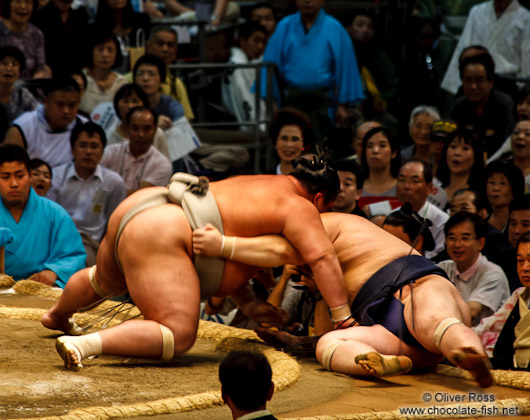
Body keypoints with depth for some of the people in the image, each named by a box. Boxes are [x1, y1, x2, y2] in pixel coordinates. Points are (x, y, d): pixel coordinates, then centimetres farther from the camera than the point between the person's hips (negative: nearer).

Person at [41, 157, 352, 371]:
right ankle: (82, 345, -31)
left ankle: (57, 316, 67)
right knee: (178, 337, -19)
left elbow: (226, 252, 29)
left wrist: (248, 304, 22)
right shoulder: (299, 207, 0)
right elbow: (323, 258, -13)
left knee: (104, 281, 40)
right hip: (158, 237, -10)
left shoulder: (253, 186, 27)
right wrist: (343, 318, -12)